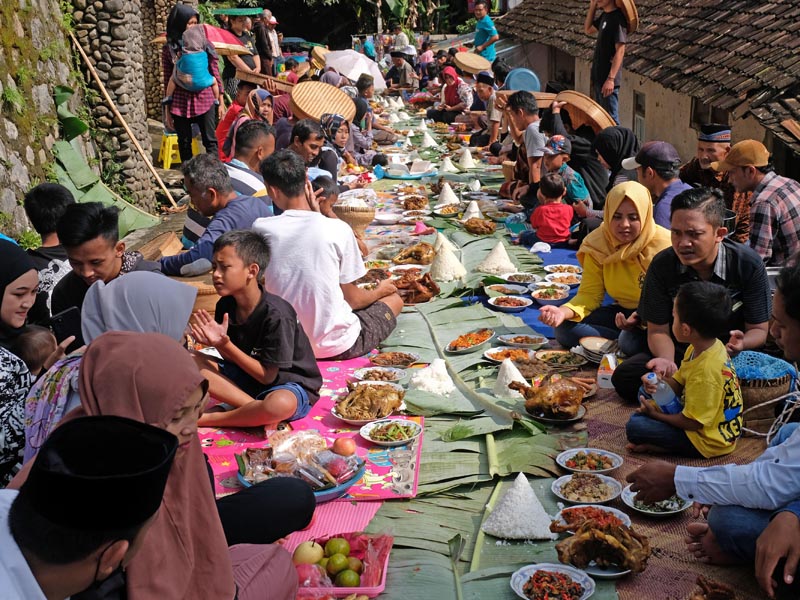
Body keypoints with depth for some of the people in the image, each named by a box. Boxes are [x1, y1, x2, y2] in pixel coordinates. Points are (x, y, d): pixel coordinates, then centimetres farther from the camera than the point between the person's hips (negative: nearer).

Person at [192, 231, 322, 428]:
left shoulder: (276, 314, -24)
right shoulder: (225, 306, -4)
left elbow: (267, 376, -19)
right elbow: (233, 359, 1)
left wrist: (225, 345, -25)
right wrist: (217, 341, -20)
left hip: (290, 384, -7)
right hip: (247, 377, 7)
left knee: (281, 404, -43)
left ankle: (208, 419, -19)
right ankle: (256, 410, -19)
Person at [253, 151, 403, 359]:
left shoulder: (261, 230, -11)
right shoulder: (338, 230, -17)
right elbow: (351, 298, -7)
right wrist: (379, 291, 15)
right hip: (337, 346, -4)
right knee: (394, 299, 22)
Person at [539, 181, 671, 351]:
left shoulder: (663, 245, -20)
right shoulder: (598, 243, -5)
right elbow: (589, 295, -5)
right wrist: (563, 312, -27)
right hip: (623, 312, 6)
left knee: (631, 341, -37)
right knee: (564, 329, -14)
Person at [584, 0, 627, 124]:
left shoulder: (618, 18, -16)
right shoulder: (604, 15, 10)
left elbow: (620, 50, -20)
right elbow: (588, 30, 27)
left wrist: (611, 78, -25)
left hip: (608, 79, -9)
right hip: (598, 77, 9)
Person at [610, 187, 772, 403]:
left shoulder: (749, 265, -14)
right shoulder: (662, 265, -11)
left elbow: (758, 330, -7)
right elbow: (658, 329, -5)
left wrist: (741, 344, -32)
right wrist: (666, 360, -28)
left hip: (730, 356, -1)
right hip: (680, 353, 2)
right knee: (624, 377, -23)